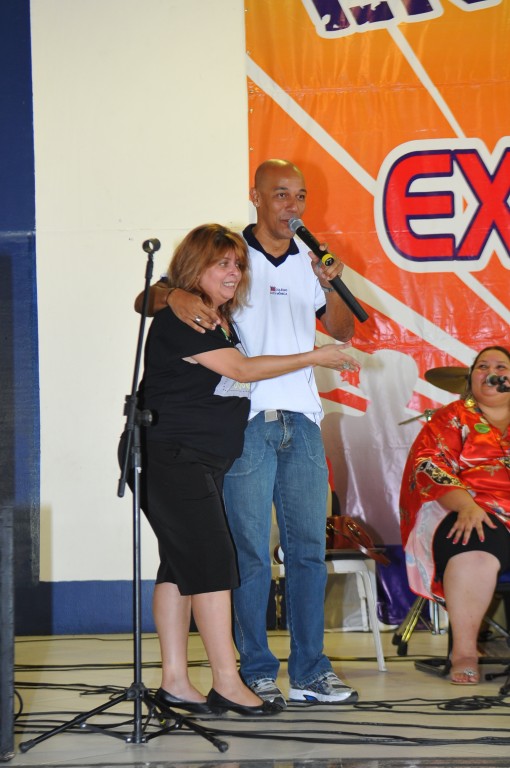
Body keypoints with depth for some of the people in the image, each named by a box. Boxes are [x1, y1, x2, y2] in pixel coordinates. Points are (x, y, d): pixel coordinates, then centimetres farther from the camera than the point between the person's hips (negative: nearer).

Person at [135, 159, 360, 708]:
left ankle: (310, 671, 12)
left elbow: (343, 333, 12)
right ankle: (256, 672, 6)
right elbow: (145, 300, -1)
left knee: (309, 548, 5)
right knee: (251, 554, -3)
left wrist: (330, 286, -6)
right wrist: (175, 297, -24)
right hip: (245, 421, -4)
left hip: (301, 420, 4)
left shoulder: (310, 260, 15)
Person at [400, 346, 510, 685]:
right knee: (476, 549, -37)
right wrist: (466, 505, -19)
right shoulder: (453, 417, 14)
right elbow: (428, 466, -1)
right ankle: (464, 653, -30)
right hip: (469, 515, -3)